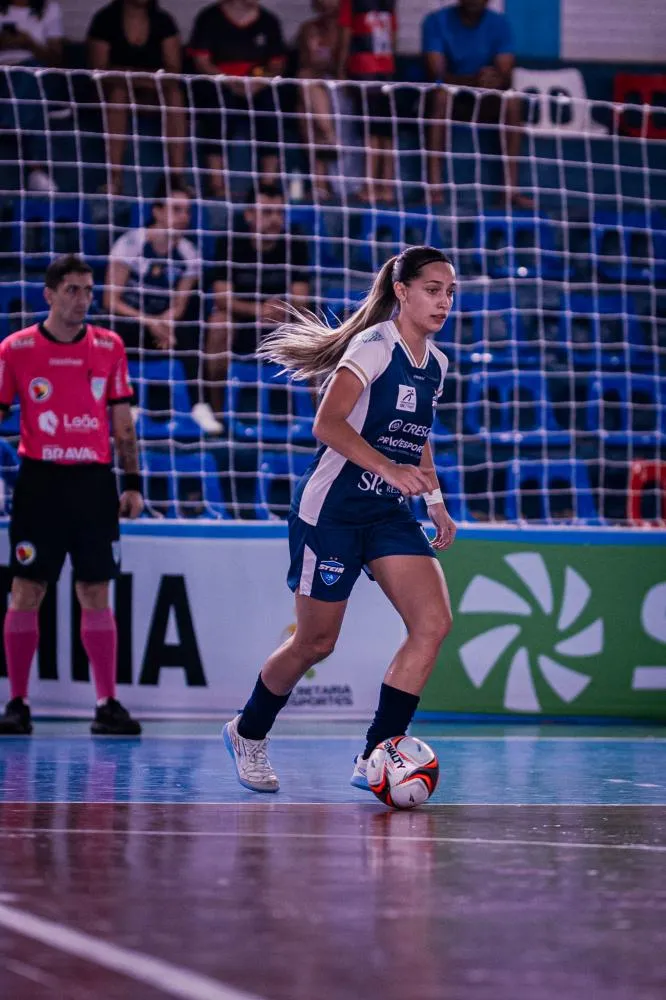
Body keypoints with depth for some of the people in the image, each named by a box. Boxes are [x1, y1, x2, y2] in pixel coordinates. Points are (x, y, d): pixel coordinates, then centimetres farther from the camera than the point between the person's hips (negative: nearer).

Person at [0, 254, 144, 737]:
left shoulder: (109, 347, 7)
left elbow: (122, 423, 11)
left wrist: (134, 483, 5)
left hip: (94, 482, 2)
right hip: (39, 481, -2)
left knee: (96, 595, 2)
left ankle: (108, 704, 3)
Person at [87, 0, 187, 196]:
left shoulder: (163, 21, 5)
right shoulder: (105, 20, -3)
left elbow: (173, 68, -1)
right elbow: (98, 68, -9)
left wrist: (153, 79, -23)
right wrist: (130, 78, -25)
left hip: (154, 91, 2)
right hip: (116, 87, -2)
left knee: (174, 92, -30)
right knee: (118, 90, -36)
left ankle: (177, 177, -36)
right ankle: (114, 178, -41)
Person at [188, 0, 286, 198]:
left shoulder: (268, 22, 11)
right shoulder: (210, 18, 1)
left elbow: (277, 64, 9)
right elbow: (201, 61, -4)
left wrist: (261, 82, -14)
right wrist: (229, 83, -19)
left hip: (257, 89, 3)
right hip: (218, 86, -3)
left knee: (271, 101, -28)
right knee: (221, 103, -35)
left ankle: (269, 183, -25)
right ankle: (217, 183, -34)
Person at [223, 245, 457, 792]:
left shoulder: (435, 363, 10)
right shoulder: (374, 345, -15)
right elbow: (328, 424, -26)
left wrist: (436, 499, 18)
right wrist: (389, 469, -36)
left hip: (389, 512, 7)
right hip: (332, 509, -7)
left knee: (434, 622, -12)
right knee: (315, 642, 2)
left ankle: (375, 757, -8)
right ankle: (248, 733, 29)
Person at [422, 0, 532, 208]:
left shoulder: (499, 23, -4)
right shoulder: (436, 21, -11)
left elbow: (506, 76, -13)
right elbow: (436, 74, -22)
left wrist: (495, 80, -39)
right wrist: (473, 80, -41)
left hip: (486, 103, 2)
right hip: (449, 100, -2)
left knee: (512, 100, -28)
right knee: (441, 94, -35)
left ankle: (511, 189, -30)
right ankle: (434, 186, -42)